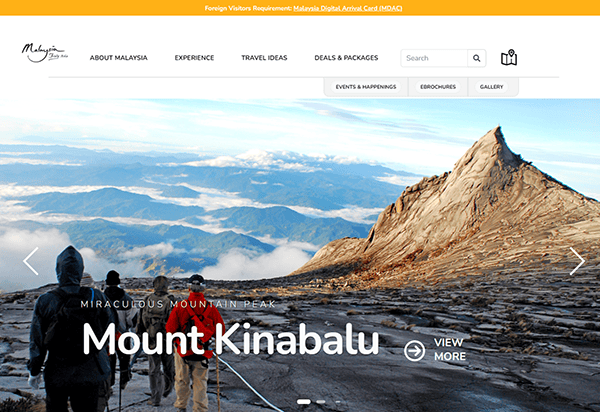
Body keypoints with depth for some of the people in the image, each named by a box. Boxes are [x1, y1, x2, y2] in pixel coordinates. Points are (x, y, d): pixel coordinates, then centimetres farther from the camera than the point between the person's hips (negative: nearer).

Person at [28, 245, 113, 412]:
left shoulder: (45, 301, -10)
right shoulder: (96, 297, -9)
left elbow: (36, 341, -5)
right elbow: (108, 329, -1)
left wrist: (34, 371, 7)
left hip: (57, 373, 0)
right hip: (89, 372, 1)